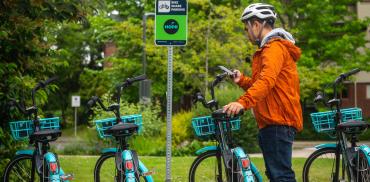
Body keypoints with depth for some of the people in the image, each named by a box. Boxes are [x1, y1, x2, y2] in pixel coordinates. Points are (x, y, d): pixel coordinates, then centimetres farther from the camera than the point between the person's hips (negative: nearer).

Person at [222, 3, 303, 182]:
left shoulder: (275, 47, -12)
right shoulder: (269, 48, 24)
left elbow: (266, 81, -28)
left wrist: (243, 102, -39)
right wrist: (242, 80, 7)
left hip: (278, 123, -11)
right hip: (273, 122, 11)